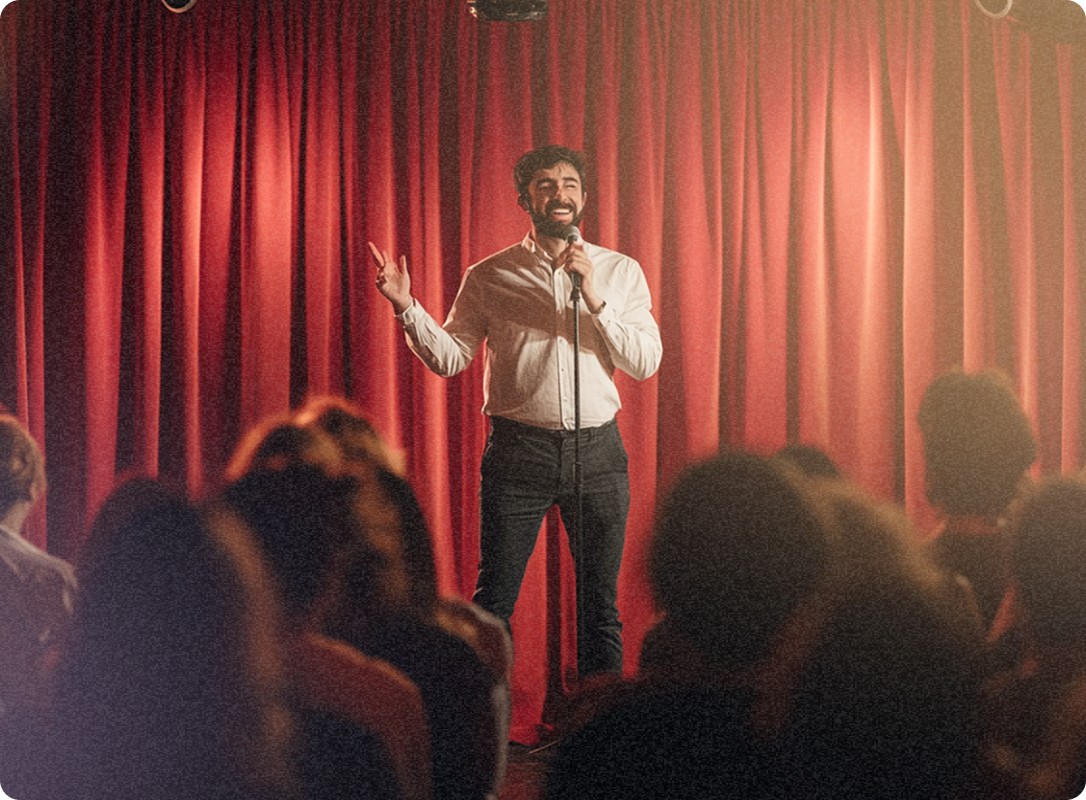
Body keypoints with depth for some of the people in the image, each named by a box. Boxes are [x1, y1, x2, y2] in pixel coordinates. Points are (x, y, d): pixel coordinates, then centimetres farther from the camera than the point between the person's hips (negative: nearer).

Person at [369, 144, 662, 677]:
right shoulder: (489, 277, 5)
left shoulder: (620, 272, 8)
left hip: (597, 451, 1)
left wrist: (594, 298, -11)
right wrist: (406, 307, -13)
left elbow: (646, 362, -1)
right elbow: (449, 357, 2)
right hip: (518, 451, -1)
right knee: (493, 602, 0)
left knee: (599, 606, 7)